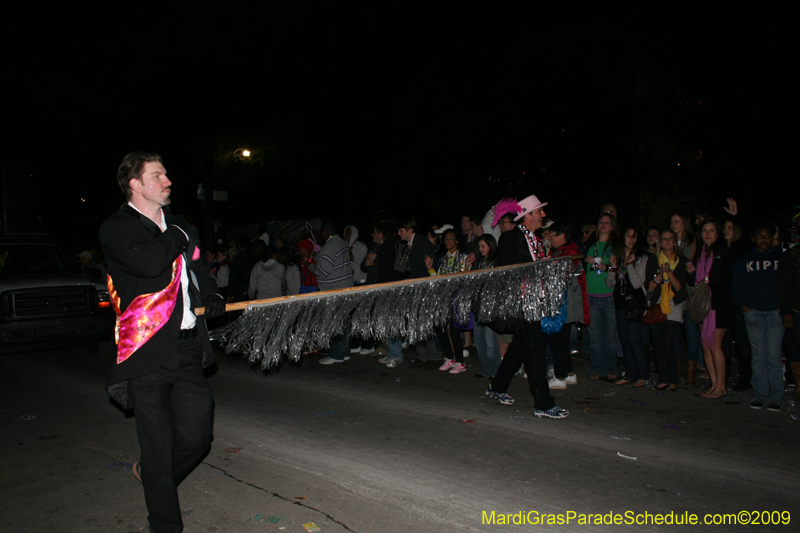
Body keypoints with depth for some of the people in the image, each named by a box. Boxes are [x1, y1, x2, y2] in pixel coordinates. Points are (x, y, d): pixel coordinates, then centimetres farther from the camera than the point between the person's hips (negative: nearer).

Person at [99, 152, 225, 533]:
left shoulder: (179, 226, 15)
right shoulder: (116, 229, -5)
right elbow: (151, 262, -24)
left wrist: (212, 296, 13)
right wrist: (179, 236, -7)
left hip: (188, 351, 5)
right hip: (147, 354, -5)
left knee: (196, 437, 5)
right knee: (159, 447, 4)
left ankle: (151, 474, 37)